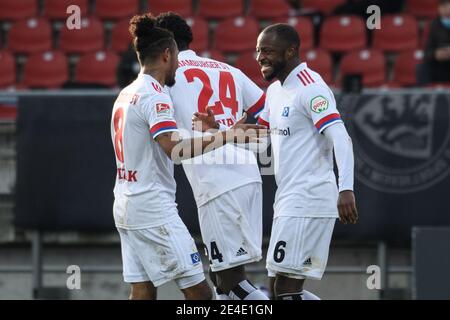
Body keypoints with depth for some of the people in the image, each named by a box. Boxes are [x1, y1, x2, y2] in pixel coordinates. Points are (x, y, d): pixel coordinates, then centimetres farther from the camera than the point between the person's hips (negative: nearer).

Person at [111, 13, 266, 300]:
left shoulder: (126, 95, 15)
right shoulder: (154, 95, -13)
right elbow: (175, 149, -26)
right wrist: (225, 136, -24)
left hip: (126, 207, 9)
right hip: (154, 208, -9)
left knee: (143, 292, 6)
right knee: (199, 292, -9)